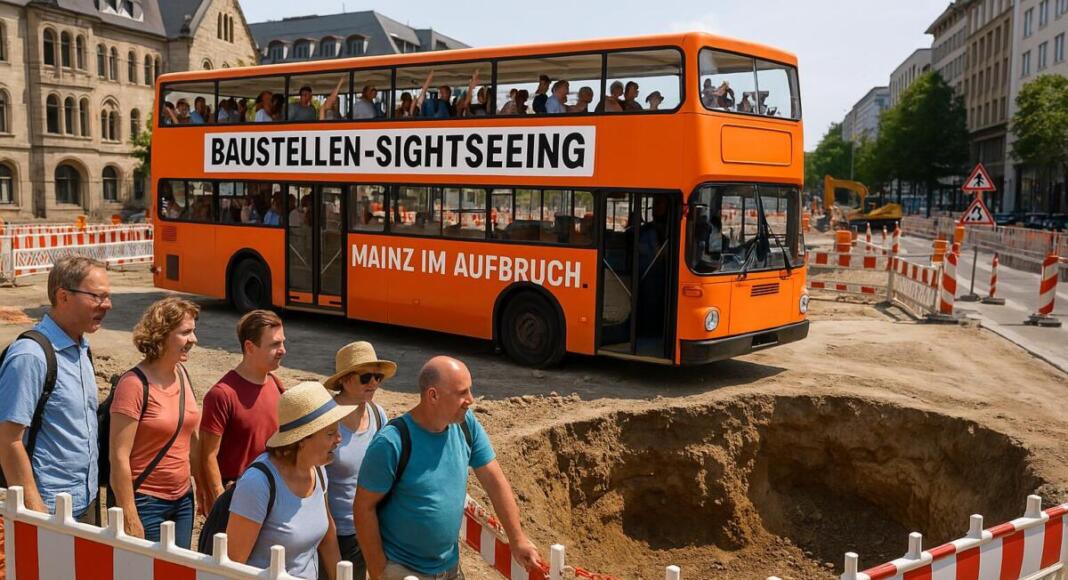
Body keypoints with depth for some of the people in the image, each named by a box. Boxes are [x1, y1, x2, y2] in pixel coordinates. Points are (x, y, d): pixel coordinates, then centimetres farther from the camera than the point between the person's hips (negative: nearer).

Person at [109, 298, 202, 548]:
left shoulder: (182, 375, 5)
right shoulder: (134, 384, -17)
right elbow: (119, 456, -18)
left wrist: (203, 489, 14)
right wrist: (129, 517, -17)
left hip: (183, 499, 7)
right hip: (146, 502, -7)